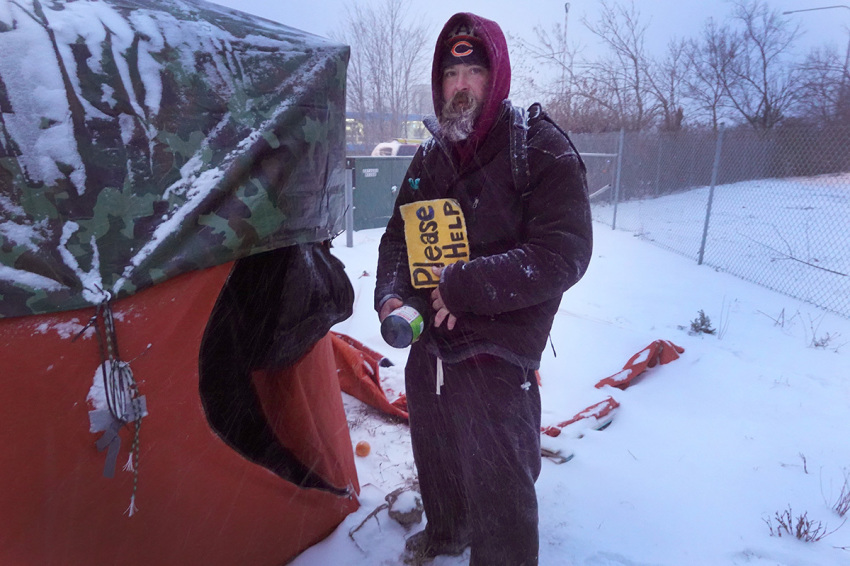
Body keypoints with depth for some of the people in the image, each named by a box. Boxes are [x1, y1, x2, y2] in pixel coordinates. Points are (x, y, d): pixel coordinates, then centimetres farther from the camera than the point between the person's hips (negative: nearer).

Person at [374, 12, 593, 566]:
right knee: (435, 456, 27)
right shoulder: (431, 155, 6)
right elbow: (398, 236, 13)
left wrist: (463, 286, -25)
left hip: (496, 359, -7)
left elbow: (563, 255, -21)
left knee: (498, 485, 5)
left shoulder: (541, 150, -13)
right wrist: (391, 294, -6)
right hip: (427, 345, 7)